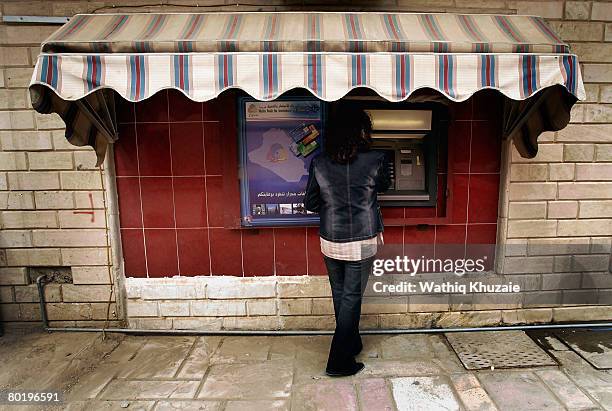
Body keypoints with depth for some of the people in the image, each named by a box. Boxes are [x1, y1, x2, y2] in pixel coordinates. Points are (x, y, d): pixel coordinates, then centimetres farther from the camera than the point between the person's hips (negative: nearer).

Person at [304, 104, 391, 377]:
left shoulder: (319, 163, -6)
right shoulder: (374, 160, -12)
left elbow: (310, 204, 1)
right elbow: (383, 185, 10)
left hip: (330, 241, 3)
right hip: (362, 242, -3)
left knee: (339, 294, 20)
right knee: (352, 297, 8)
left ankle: (351, 344, 41)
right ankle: (339, 361, 16)